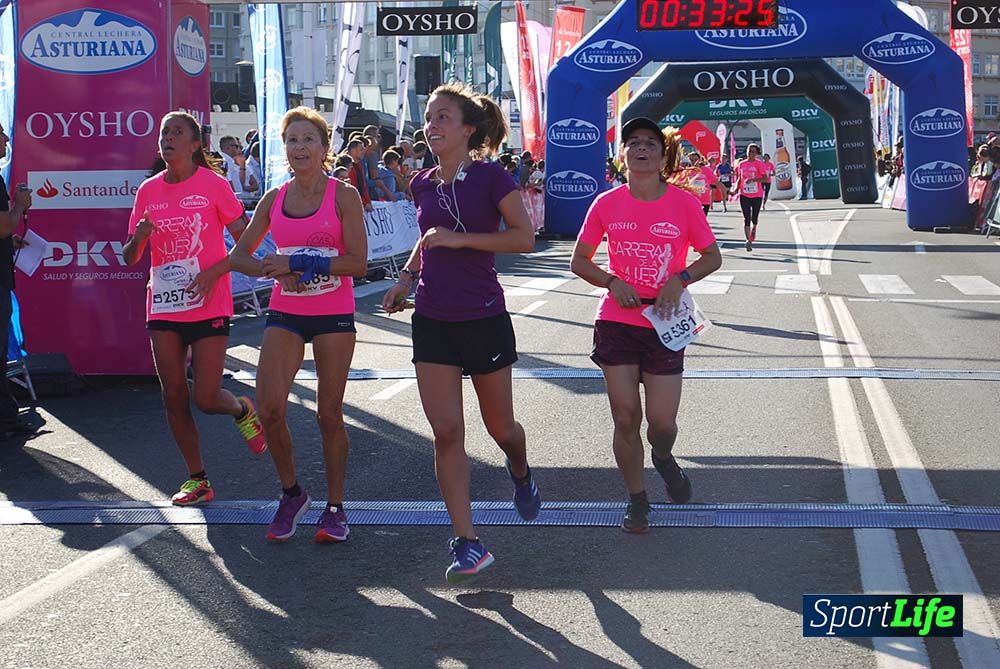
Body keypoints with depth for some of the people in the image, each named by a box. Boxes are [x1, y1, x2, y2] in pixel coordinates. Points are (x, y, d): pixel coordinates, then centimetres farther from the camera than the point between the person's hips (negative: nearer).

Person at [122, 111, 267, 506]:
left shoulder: (212, 185, -5)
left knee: (206, 398, -7)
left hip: (208, 306, -4)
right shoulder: (148, 191, 6)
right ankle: (197, 480, 16)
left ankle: (243, 411, 29)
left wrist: (214, 272, -17)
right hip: (163, 308, 4)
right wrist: (138, 237, -12)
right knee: (174, 397, 4)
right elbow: (130, 258, 10)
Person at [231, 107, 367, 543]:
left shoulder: (343, 196, -5)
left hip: (334, 315, -3)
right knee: (269, 408, -10)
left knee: (330, 414, 3)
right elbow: (239, 256, 11)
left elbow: (358, 262, -12)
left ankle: (335, 507, 17)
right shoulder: (273, 200, 6)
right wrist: (273, 270, -9)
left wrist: (300, 263, -18)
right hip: (285, 314, 3)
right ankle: (291, 494, 12)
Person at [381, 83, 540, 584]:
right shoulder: (422, 184, 8)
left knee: (499, 427, 10)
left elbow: (524, 238, -15)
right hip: (432, 321, 4)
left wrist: (458, 238, -20)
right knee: (446, 433, -4)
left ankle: (521, 473, 46)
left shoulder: (489, 177, -9)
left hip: (483, 318, -4)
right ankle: (467, 543, 0)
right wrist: (407, 277, 9)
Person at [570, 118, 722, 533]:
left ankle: (663, 457, 36)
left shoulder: (683, 203, -5)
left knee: (661, 422, -2)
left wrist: (679, 280, -13)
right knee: (626, 418, 2)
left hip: (664, 324, -1)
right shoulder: (606, 204, -2)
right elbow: (579, 261, 6)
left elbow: (713, 257, 4)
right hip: (617, 322, 1)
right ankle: (637, 500, 21)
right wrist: (612, 282, -12)